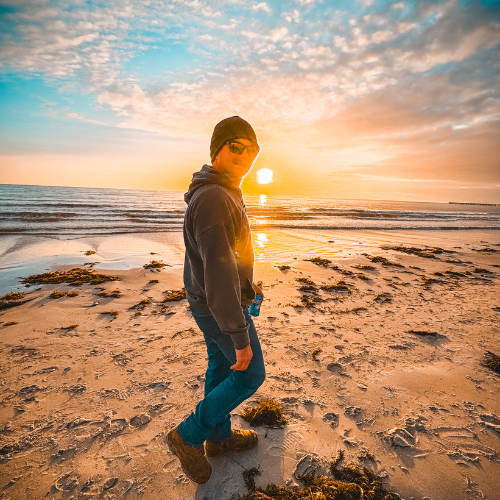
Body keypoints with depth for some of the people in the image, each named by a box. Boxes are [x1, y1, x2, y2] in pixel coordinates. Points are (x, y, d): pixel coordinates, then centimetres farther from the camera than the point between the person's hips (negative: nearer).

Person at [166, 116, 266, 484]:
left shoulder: (222, 193, 6)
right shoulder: (213, 199, -28)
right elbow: (218, 272, -32)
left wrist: (246, 284, 24)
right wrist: (241, 338, -27)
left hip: (206, 300, 10)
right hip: (221, 307, -9)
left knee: (220, 366, 21)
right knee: (250, 374, 8)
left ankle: (220, 437, 43)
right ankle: (189, 436, 23)